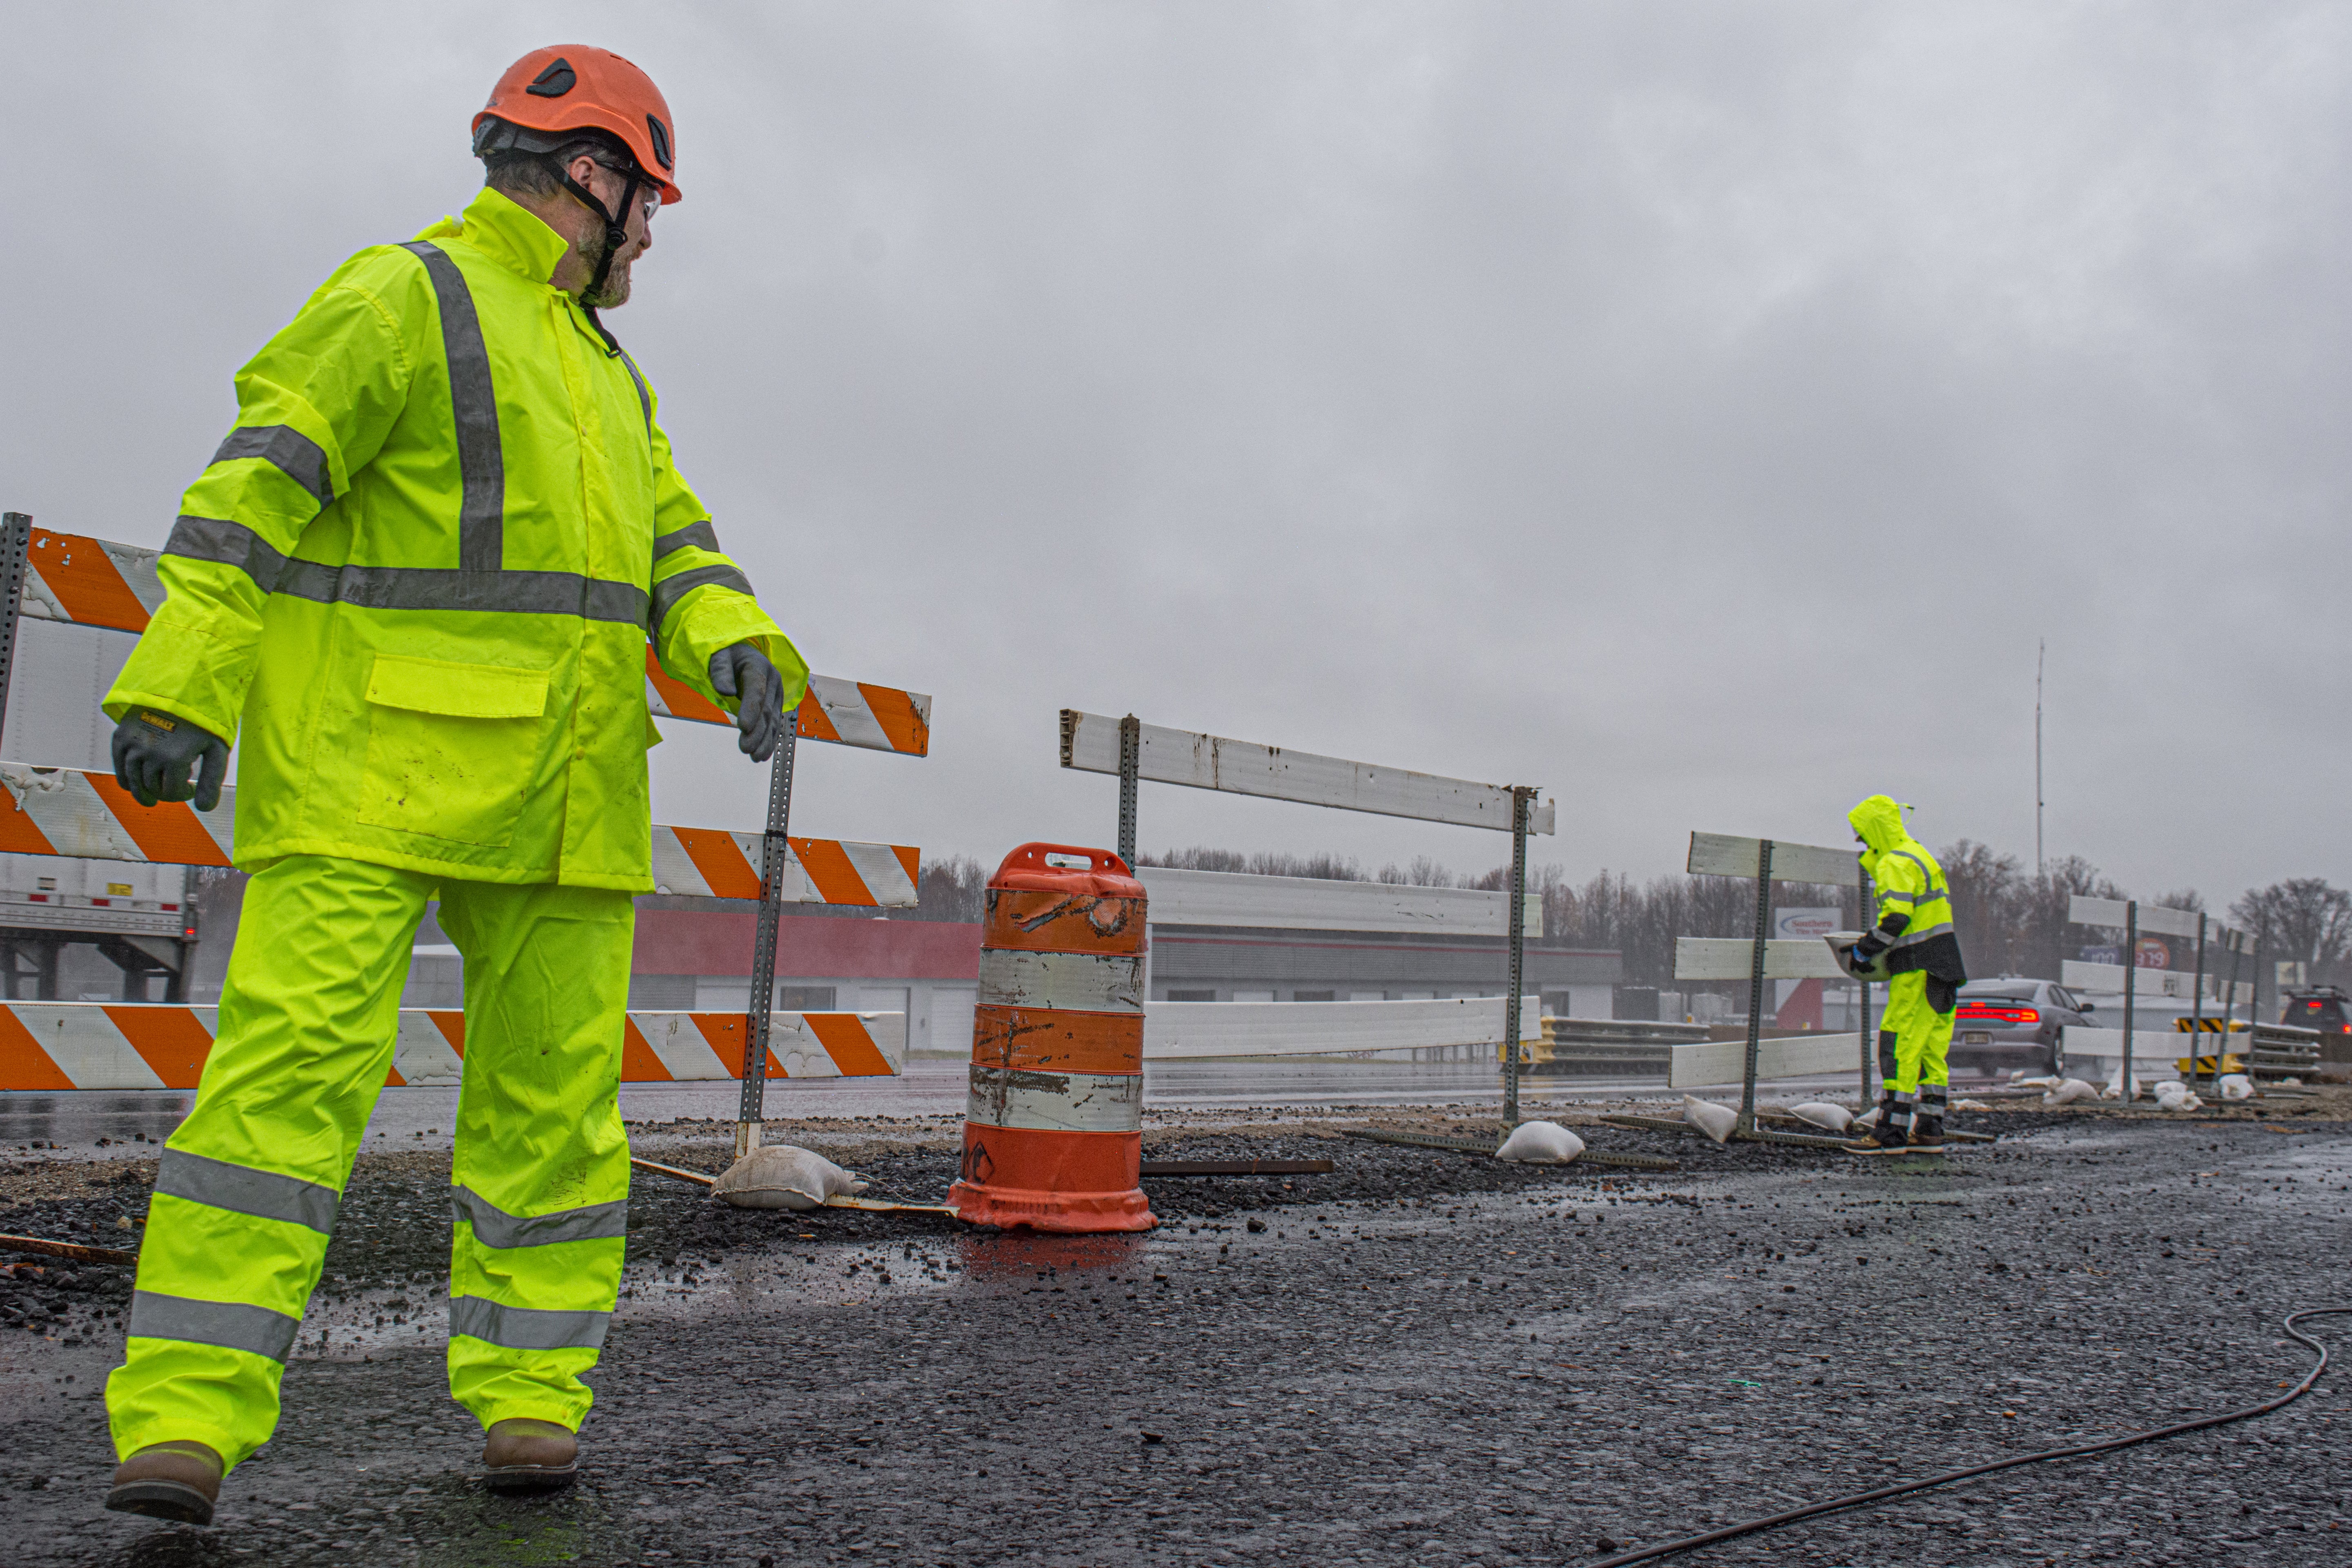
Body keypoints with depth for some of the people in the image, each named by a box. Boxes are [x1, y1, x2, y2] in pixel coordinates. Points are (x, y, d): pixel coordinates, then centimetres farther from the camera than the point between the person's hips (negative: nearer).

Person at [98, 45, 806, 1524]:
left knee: (557, 1085, 5)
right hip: (376, 761, -7)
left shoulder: (608, 374, 24)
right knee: (300, 1058, -12)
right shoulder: (402, 298, -1)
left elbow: (672, 539, 15)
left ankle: (529, 1392, 14)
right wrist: (179, 686, -18)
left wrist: (737, 645, -6)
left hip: (564, 785, 7)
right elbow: (255, 486, -9)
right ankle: (189, 1416, -8)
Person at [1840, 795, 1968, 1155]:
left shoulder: (1896, 863, -11)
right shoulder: (1919, 855, 21)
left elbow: (1896, 918, -22)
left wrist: (1865, 950, -10)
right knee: (1932, 1050, 10)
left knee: (1899, 1046, -9)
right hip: (1944, 969, 10)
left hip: (1919, 970, -10)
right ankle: (1929, 1131, 12)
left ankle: (1891, 1132, -10)